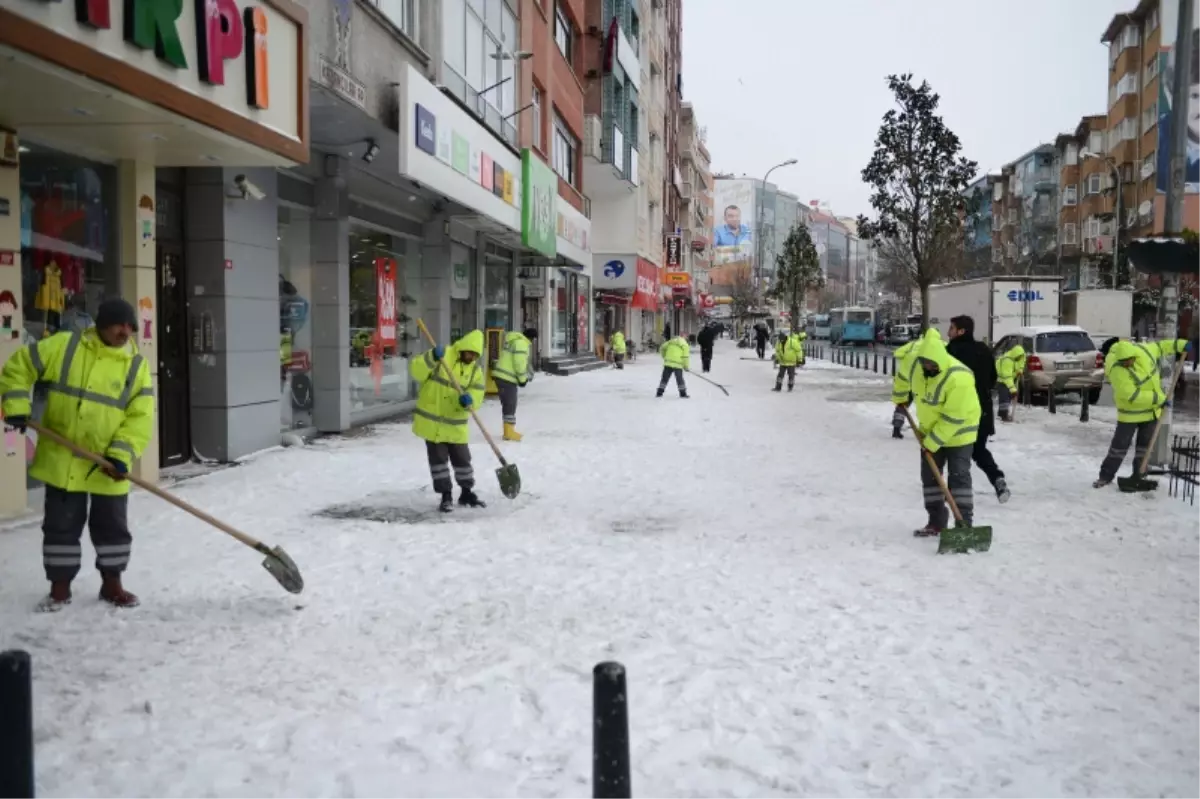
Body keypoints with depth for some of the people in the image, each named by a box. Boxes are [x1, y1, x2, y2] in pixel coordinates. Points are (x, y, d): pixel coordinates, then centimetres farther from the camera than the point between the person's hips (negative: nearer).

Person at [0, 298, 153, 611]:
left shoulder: (137, 366, -3)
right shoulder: (64, 346, -5)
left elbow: (140, 417, -8)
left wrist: (121, 455, -20)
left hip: (108, 466, 1)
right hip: (62, 461, -1)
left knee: (112, 526, 10)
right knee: (61, 525, 8)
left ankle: (112, 584, 27)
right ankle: (60, 587, 23)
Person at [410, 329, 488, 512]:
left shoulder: (476, 368, 1)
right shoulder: (443, 356, -13)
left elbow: (477, 392, -5)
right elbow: (416, 371, -18)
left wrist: (469, 399, -29)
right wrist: (431, 359, -35)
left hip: (456, 423, 4)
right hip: (432, 420, -4)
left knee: (462, 458, 11)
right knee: (438, 458, 2)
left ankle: (467, 492, 28)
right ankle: (446, 495, 11)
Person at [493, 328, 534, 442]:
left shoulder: (512, 339, 19)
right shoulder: (521, 342, -13)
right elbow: (519, 363, -19)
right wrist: (523, 379, -8)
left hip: (501, 375, 10)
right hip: (507, 378, -10)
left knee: (507, 404, 15)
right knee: (510, 404, -5)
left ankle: (508, 431, 21)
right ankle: (509, 433, -3)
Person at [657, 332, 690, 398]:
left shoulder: (670, 341, 12)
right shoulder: (685, 345, 1)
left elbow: (662, 348, 12)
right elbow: (685, 357, -3)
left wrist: (664, 357, 24)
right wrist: (686, 366, 7)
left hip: (668, 363, 3)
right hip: (678, 365, -3)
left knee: (665, 378, 11)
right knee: (680, 379, 9)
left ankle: (659, 392, 12)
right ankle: (683, 393, 15)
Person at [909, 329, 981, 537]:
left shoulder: (959, 378, -33)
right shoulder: (917, 365, -14)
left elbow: (953, 418, -29)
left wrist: (932, 442, -24)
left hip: (958, 432, -7)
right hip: (930, 430, 7)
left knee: (958, 477, -7)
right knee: (929, 476, 8)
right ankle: (936, 522, 17)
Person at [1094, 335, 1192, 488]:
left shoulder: (1143, 349, -14)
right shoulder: (1116, 370, -30)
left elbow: (1159, 346, 9)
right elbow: (1133, 395, -30)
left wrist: (1180, 344, 4)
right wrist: (1159, 399, -26)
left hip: (1151, 410, 5)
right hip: (1131, 412, -5)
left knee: (1145, 446, 11)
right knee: (1120, 445, -1)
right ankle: (1106, 476, 10)